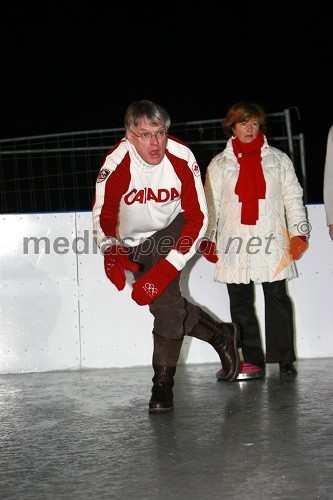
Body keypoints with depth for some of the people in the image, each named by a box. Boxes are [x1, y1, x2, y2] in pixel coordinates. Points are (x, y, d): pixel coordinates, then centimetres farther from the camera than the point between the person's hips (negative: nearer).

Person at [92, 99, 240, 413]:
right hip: (134, 242, 2)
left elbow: (197, 219, -22)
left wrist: (168, 266, -31)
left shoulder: (182, 158, -23)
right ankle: (220, 336, 23)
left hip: (172, 229, -2)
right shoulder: (116, 164, -24)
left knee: (164, 295, -22)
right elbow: (103, 215, -18)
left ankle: (163, 383, -12)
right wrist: (111, 252, -38)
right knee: (163, 303, -4)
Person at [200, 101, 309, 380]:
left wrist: (298, 232, 2)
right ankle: (253, 362, 5)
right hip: (234, 244, 1)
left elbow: (292, 196, 10)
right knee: (240, 303, 0)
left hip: (271, 241, -1)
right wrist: (208, 238, 1)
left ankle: (284, 358, 3)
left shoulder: (278, 159, 12)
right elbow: (210, 203, 10)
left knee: (277, 299, -3)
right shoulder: (219, 164, 12)